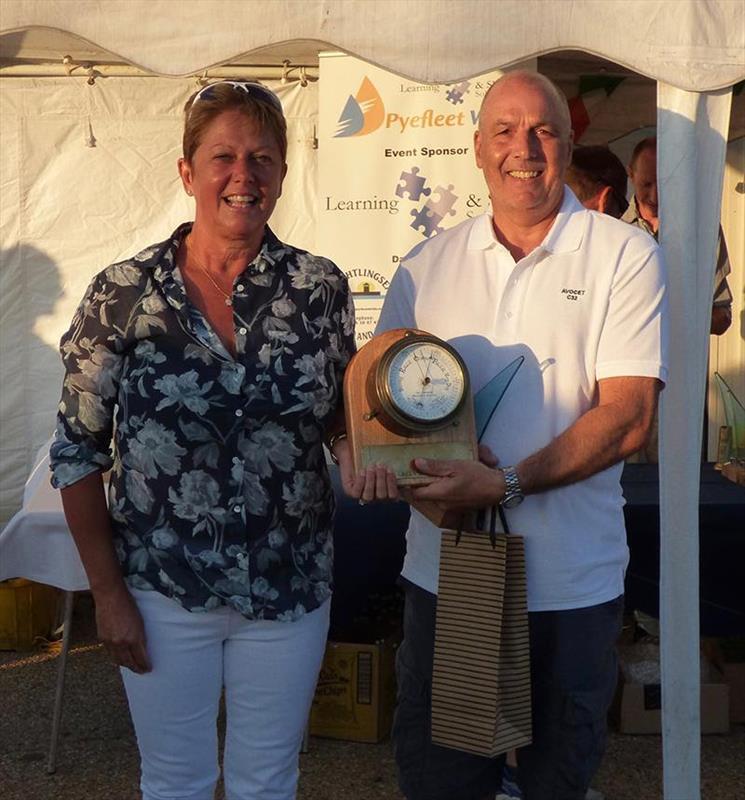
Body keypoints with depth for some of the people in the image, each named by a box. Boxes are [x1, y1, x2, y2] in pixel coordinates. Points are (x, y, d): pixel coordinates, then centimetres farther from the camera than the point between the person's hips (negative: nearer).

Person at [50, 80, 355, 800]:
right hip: (161, 590, -1)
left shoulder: (319, 287, -5)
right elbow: (76, 451, -3)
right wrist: (107, 590, -5)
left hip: (290, 589, 2)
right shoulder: (122, 295, -9)